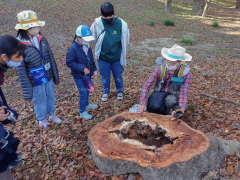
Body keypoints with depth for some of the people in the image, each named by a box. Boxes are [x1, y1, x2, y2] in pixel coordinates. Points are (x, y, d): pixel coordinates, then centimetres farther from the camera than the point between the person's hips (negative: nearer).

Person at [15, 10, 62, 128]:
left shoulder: (41, 39, -7)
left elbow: (51, 58, 3)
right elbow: (21, 71, -16)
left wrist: (55, 75, 8)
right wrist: (27, 91, -12)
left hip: (48, 78, 5)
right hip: (36, 82, -4)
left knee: (51, 98, 23)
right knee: (40, 101, 17)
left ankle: (52, 114, 50)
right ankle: (42, 119, 45)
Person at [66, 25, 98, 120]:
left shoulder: (88, 47, 1)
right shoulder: (73, 48, -22)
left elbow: (91, 60, 12)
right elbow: (69, 62, -22)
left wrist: (94, 70, 9)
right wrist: (83, 68, -27)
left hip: (87, 74, 7)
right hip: (78, 76, -7)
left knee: (87, 90, 22)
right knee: (83, 92, -2)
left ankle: (86, 104, 48)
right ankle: (82, 111, 18)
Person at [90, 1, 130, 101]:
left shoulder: (121, 23, -18)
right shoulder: (97, 23, -16)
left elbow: (125, 41, -4)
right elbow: (93, 37, 0)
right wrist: (101, 48, 2)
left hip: (117, 58, 0)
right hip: (103, 57, 1)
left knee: (118, 77, 18)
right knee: (105, 77, 18)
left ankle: (120, 91, 46)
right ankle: (106, 92, 44)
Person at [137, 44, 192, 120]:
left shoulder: (185, 72, -22)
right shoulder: (160, 69, -21)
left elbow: (184, 93, -26)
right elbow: (147, 85, -22)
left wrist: (181, 109, -45)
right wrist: (142, 103, -34)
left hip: (174, 95, 0)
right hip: (160, 92, 0)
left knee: (171, 101, -36)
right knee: (152, 107, -31)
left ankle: (168, 109, 0)